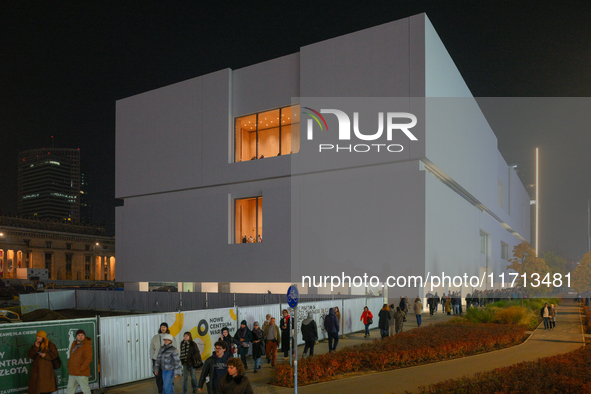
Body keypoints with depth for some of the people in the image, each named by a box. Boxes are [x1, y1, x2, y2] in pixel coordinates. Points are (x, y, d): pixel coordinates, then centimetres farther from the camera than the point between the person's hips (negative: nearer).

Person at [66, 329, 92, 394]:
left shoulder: (87, 345, -15)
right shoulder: (74, 344, 11)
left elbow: (88, 358, -21)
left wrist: (81, 369, -21)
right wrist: (69, 366, 13)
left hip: (81, 374, -8)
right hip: (72, 373, 8)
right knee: (70, 389, 17)